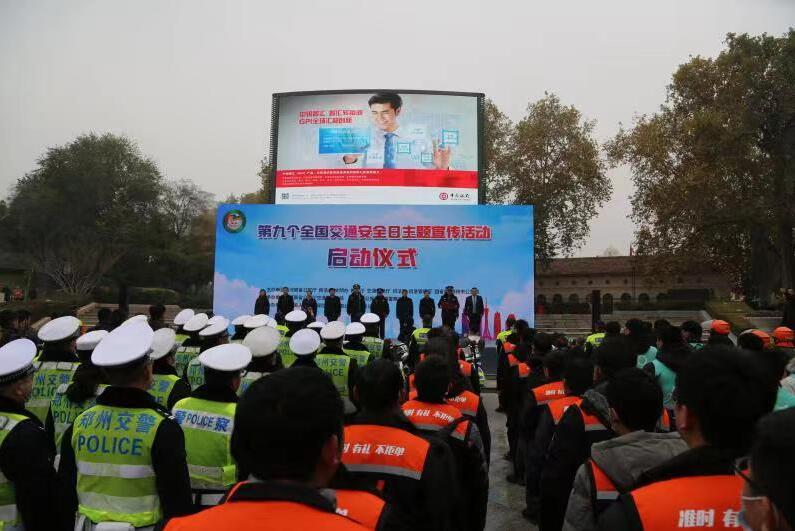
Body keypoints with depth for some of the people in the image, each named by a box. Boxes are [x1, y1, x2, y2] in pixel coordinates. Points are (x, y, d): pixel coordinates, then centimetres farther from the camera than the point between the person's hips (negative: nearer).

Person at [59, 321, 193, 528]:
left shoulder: (79, 423, -5)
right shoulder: (162, 427, -20)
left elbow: (65, 493, 6)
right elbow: (178, 500, -16)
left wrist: (71, 523, 19)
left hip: (88, 524, 4)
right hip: (145, 524, -3)